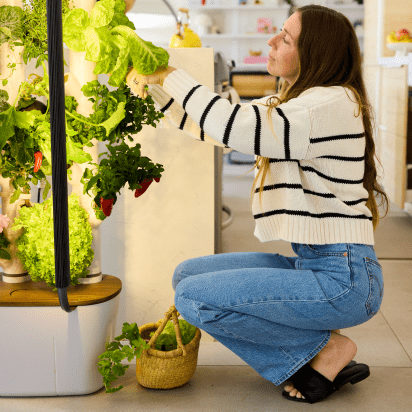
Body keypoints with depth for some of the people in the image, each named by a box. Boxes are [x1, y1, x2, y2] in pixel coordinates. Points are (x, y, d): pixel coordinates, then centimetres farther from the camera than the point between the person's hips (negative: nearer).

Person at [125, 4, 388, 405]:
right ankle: (310, 359, 6)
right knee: (187, 274, 7)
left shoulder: (334, 102, -15)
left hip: (342, 279, -9)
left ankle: (325, 348, 0)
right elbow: (204, 124, 19)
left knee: (195, 298, -14)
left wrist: (173, 76, -13)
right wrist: (153, 84, 9)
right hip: (310, 266, 9)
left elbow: (236, 127, -25)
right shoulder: (284, 104, 13)